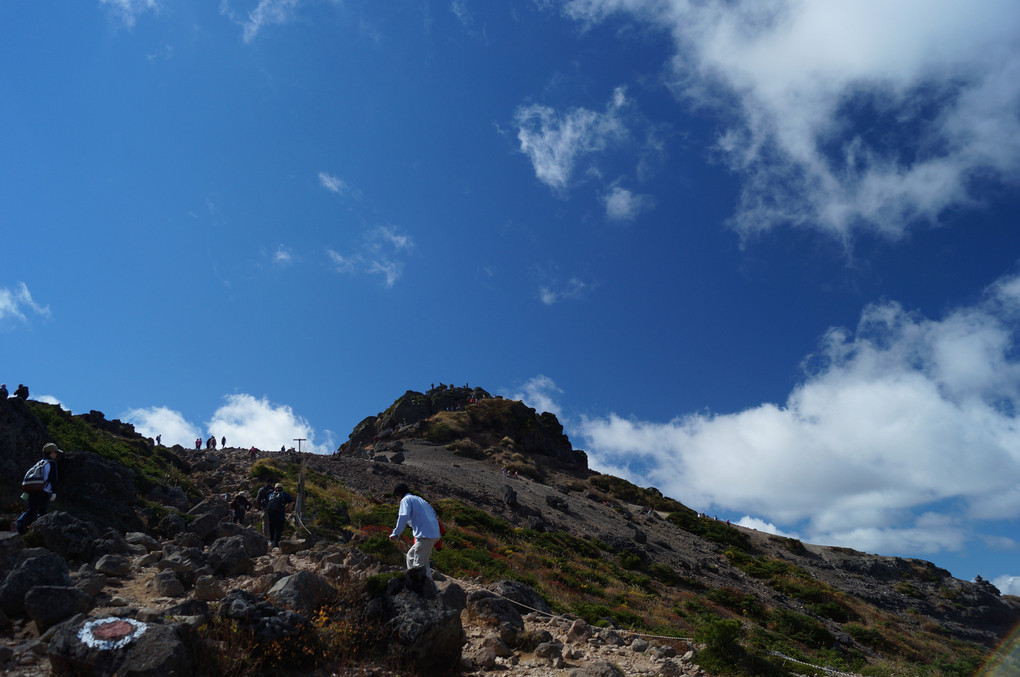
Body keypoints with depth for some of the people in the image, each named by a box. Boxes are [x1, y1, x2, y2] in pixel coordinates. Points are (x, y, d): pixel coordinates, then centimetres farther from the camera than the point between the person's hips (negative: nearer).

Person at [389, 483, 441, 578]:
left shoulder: (406, 500, 3)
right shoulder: (420, 499, 27)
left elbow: (404, 516, -14)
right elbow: (433, 513, 26)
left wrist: (395, 534, -14)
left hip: (425, 535, -9)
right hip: (435, 534, 9)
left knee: (419, 565, -7)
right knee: (411, 556, 21)